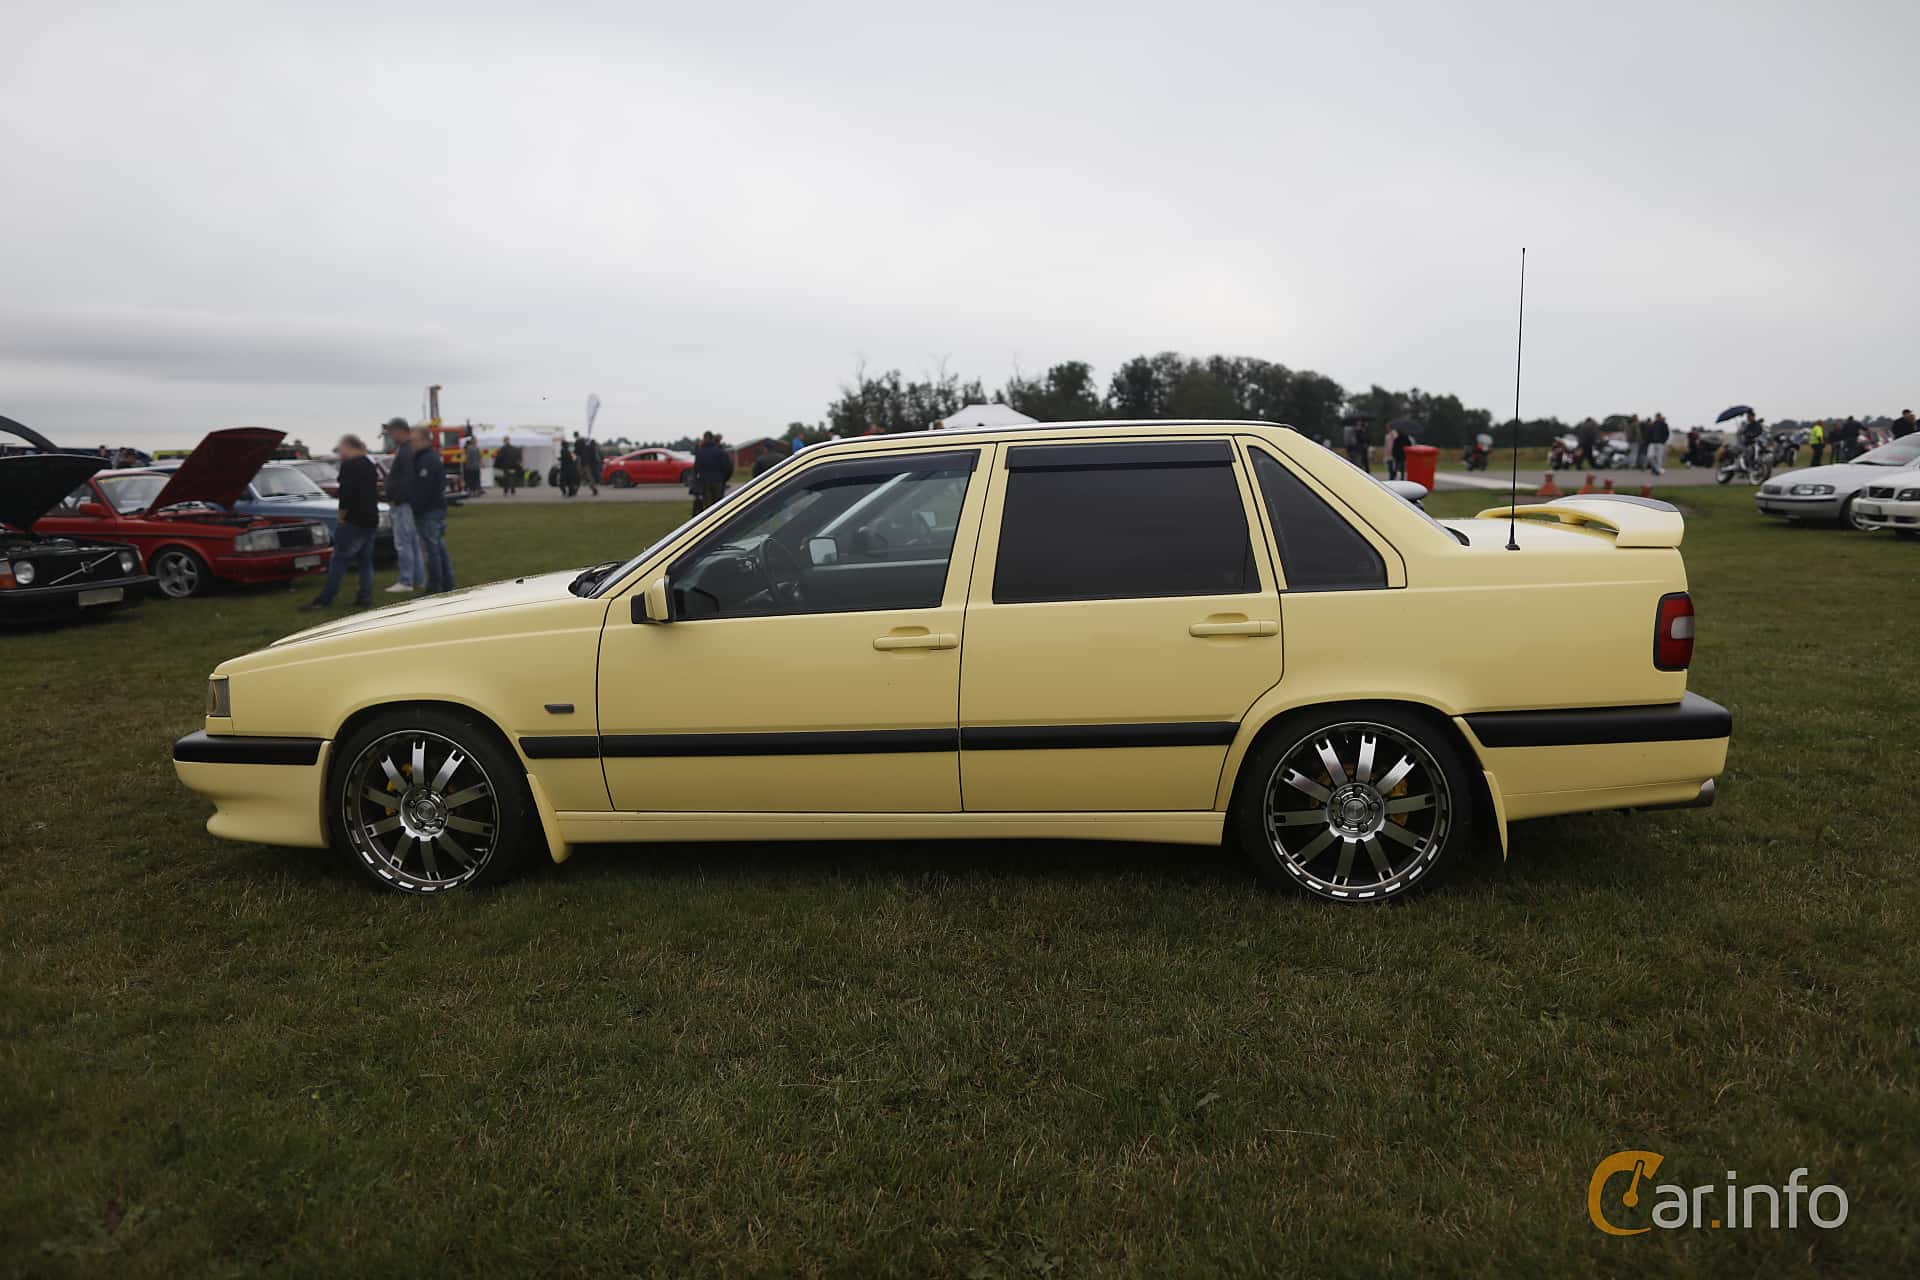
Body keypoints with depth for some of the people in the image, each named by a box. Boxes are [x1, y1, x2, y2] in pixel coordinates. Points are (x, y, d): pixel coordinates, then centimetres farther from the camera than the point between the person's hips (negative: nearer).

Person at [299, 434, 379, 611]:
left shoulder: (349, 465, -11)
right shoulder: (370, 465, 17)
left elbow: (346, 492, -19)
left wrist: (342, 514, -11)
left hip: (353, 520, -8)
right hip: (371, 520, 8)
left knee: (339, 560, -6)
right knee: (365, 560, 10)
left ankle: (323, 600, -6)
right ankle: (365, 597, 6)